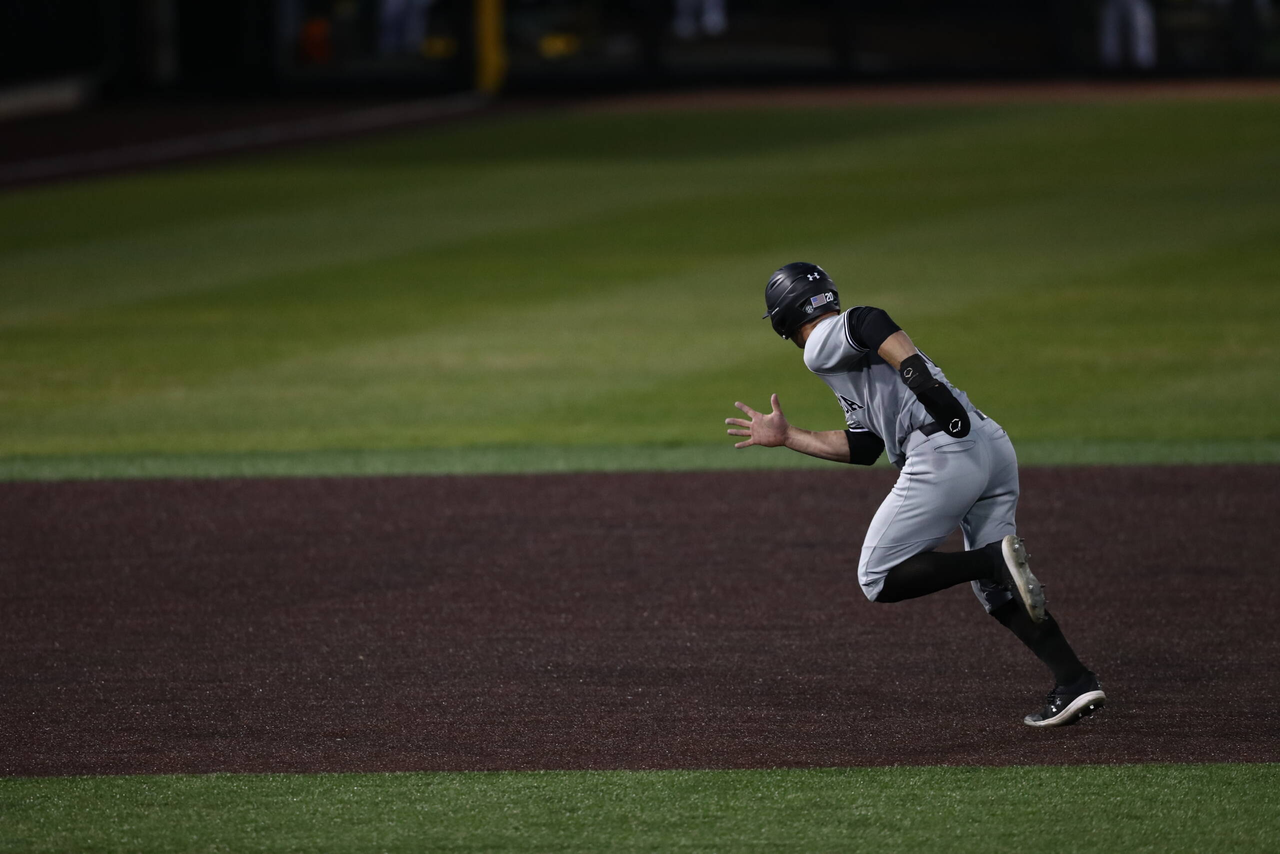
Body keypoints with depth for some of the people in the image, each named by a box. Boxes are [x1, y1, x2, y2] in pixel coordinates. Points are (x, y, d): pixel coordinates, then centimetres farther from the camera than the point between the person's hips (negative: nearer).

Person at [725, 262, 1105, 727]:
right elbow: (862, 447, 33)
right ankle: (1074, 681, 2)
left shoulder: (822, 343, 6)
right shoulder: (850, 354, 33)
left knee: (879, 578, -1)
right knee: (996, 588, 17)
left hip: (943, 451, -9)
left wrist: (916, 373, -28)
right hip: (994, 446, 9)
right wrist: (786, 437, 41)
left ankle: (996, 558, -18)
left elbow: (870, 322, -16)